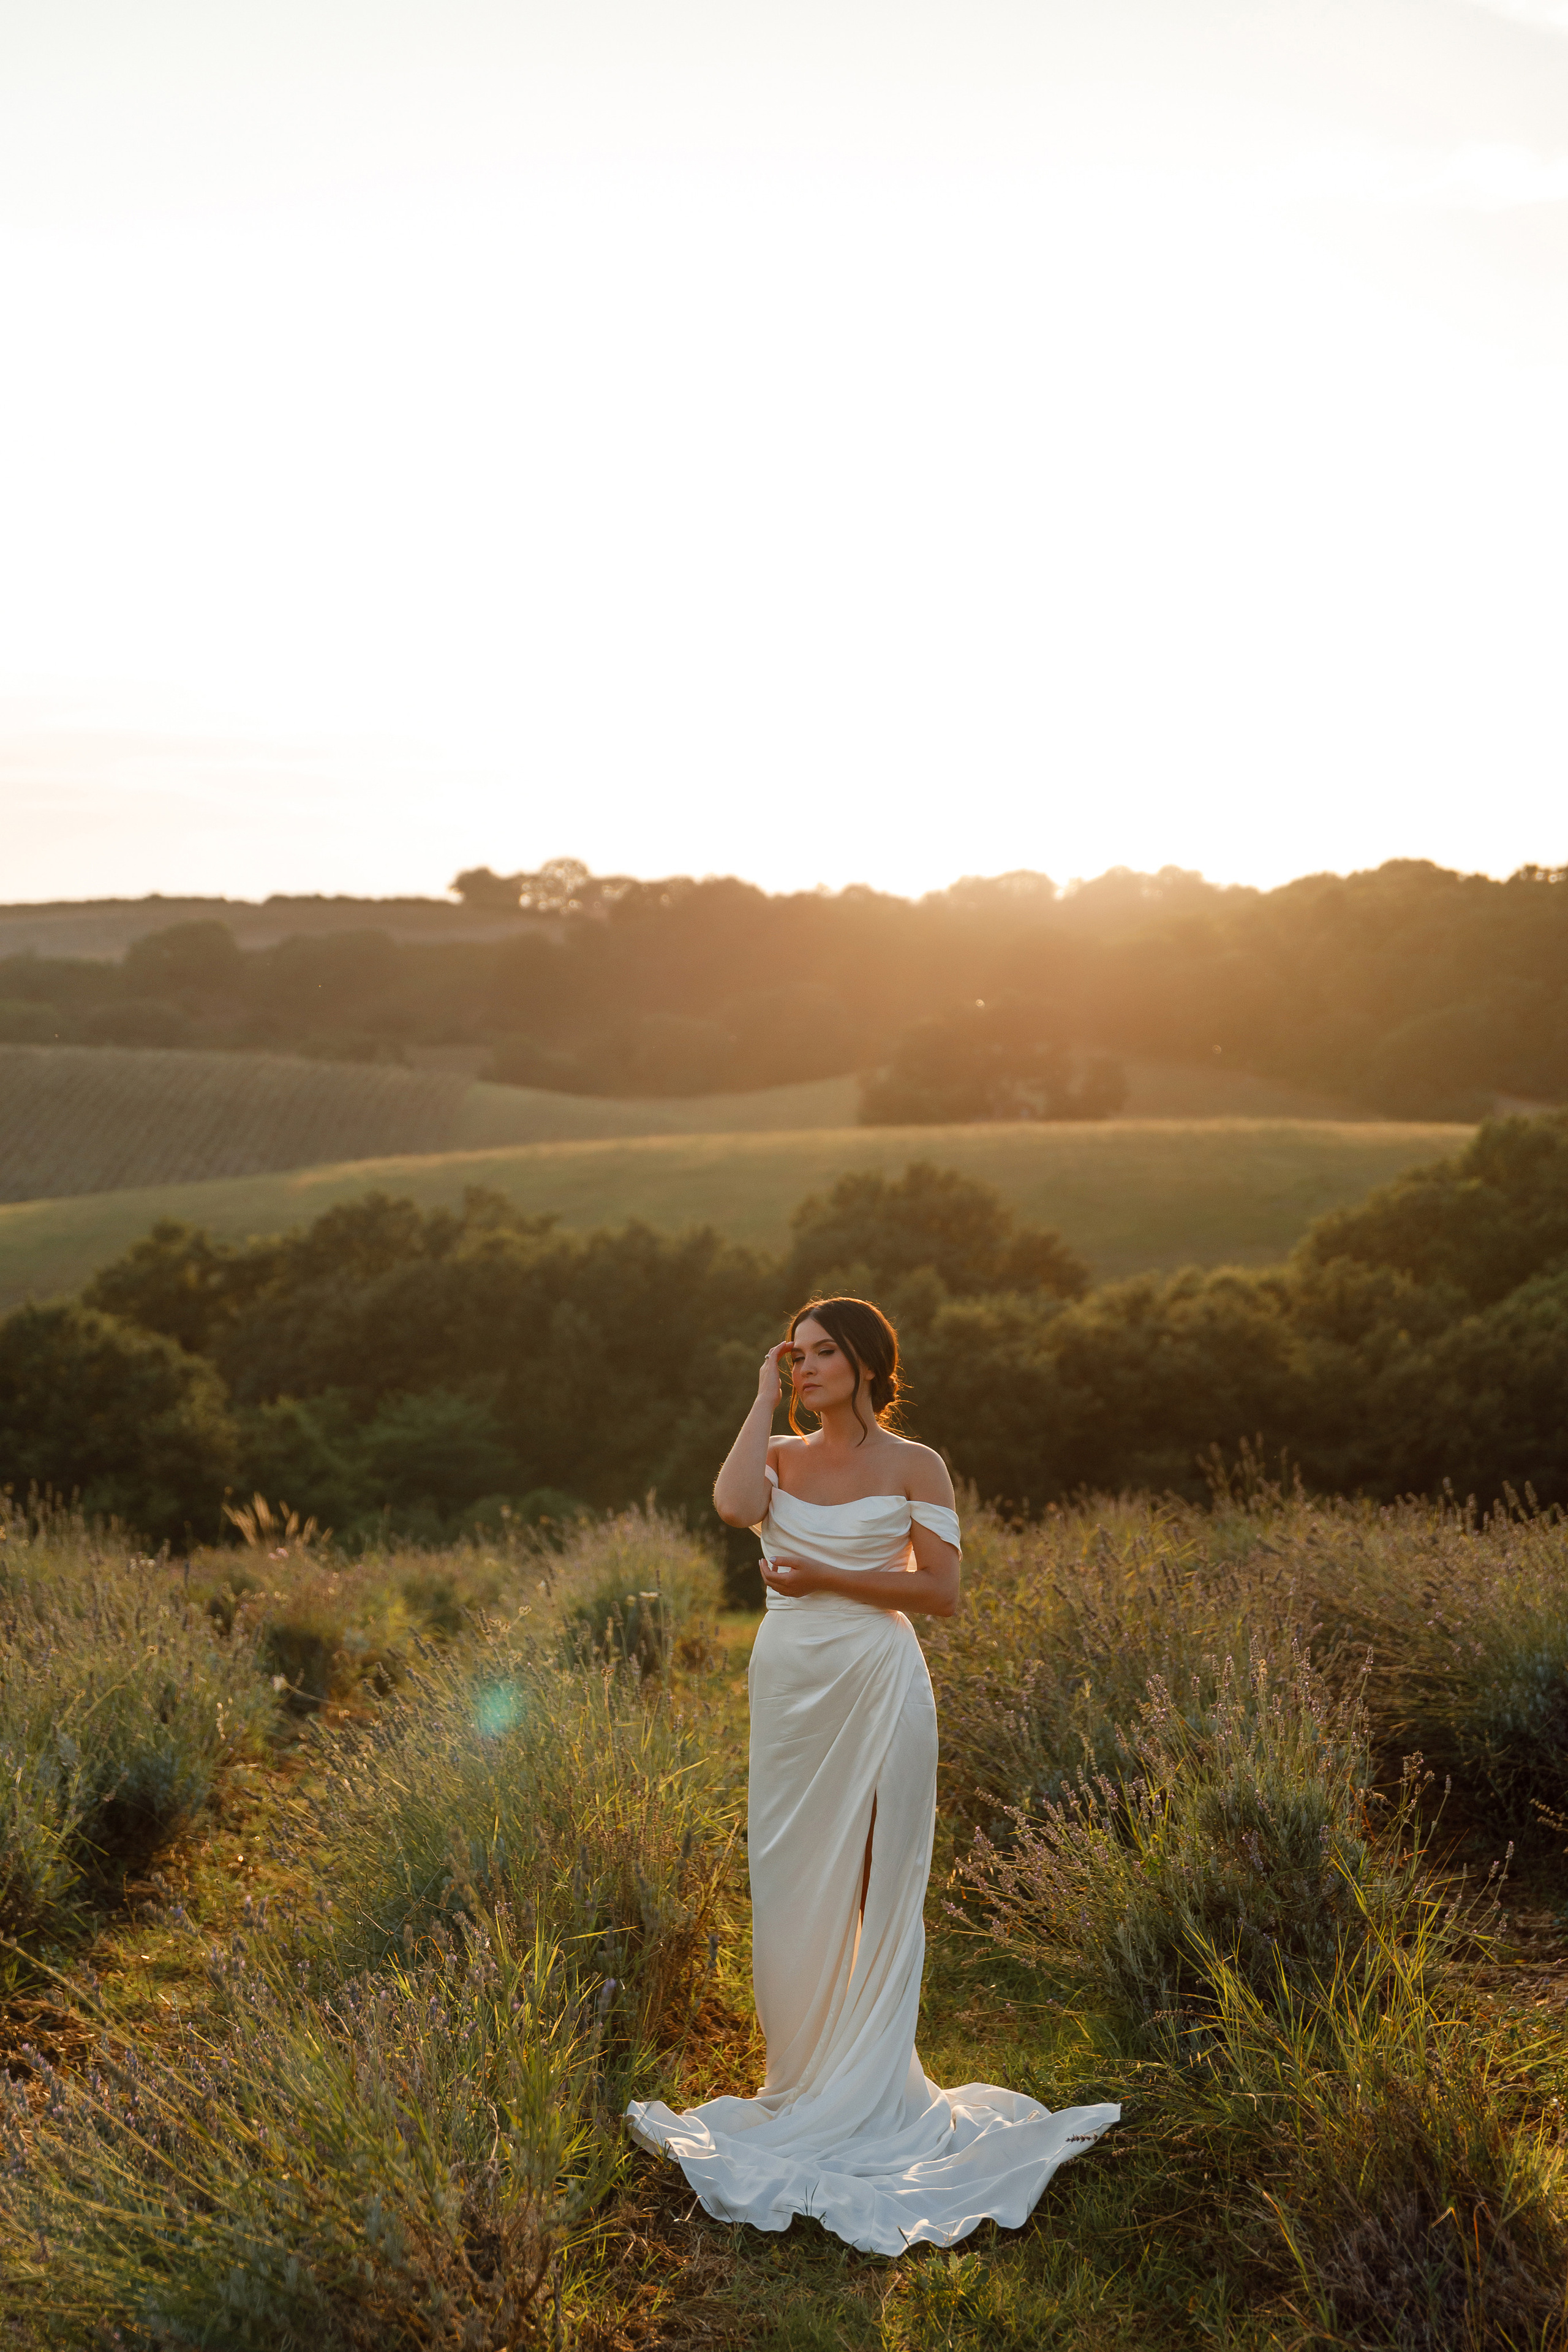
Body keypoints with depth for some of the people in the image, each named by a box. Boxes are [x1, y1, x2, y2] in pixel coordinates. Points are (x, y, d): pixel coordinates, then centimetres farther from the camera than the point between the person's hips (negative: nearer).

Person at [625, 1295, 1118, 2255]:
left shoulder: (914, 1466, -3)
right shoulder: (782, 1455, 7)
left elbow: (942, 1591, -8)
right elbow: (734, 1504, -15)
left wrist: (825, 1577, -13)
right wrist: (765, 1399, -6)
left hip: (878, 1684, -4)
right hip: (790, 1683, 4)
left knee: (878, 1884, 2)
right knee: (791, 1880, 10)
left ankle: (870, 2094, 16)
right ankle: (803, 2079, 26)